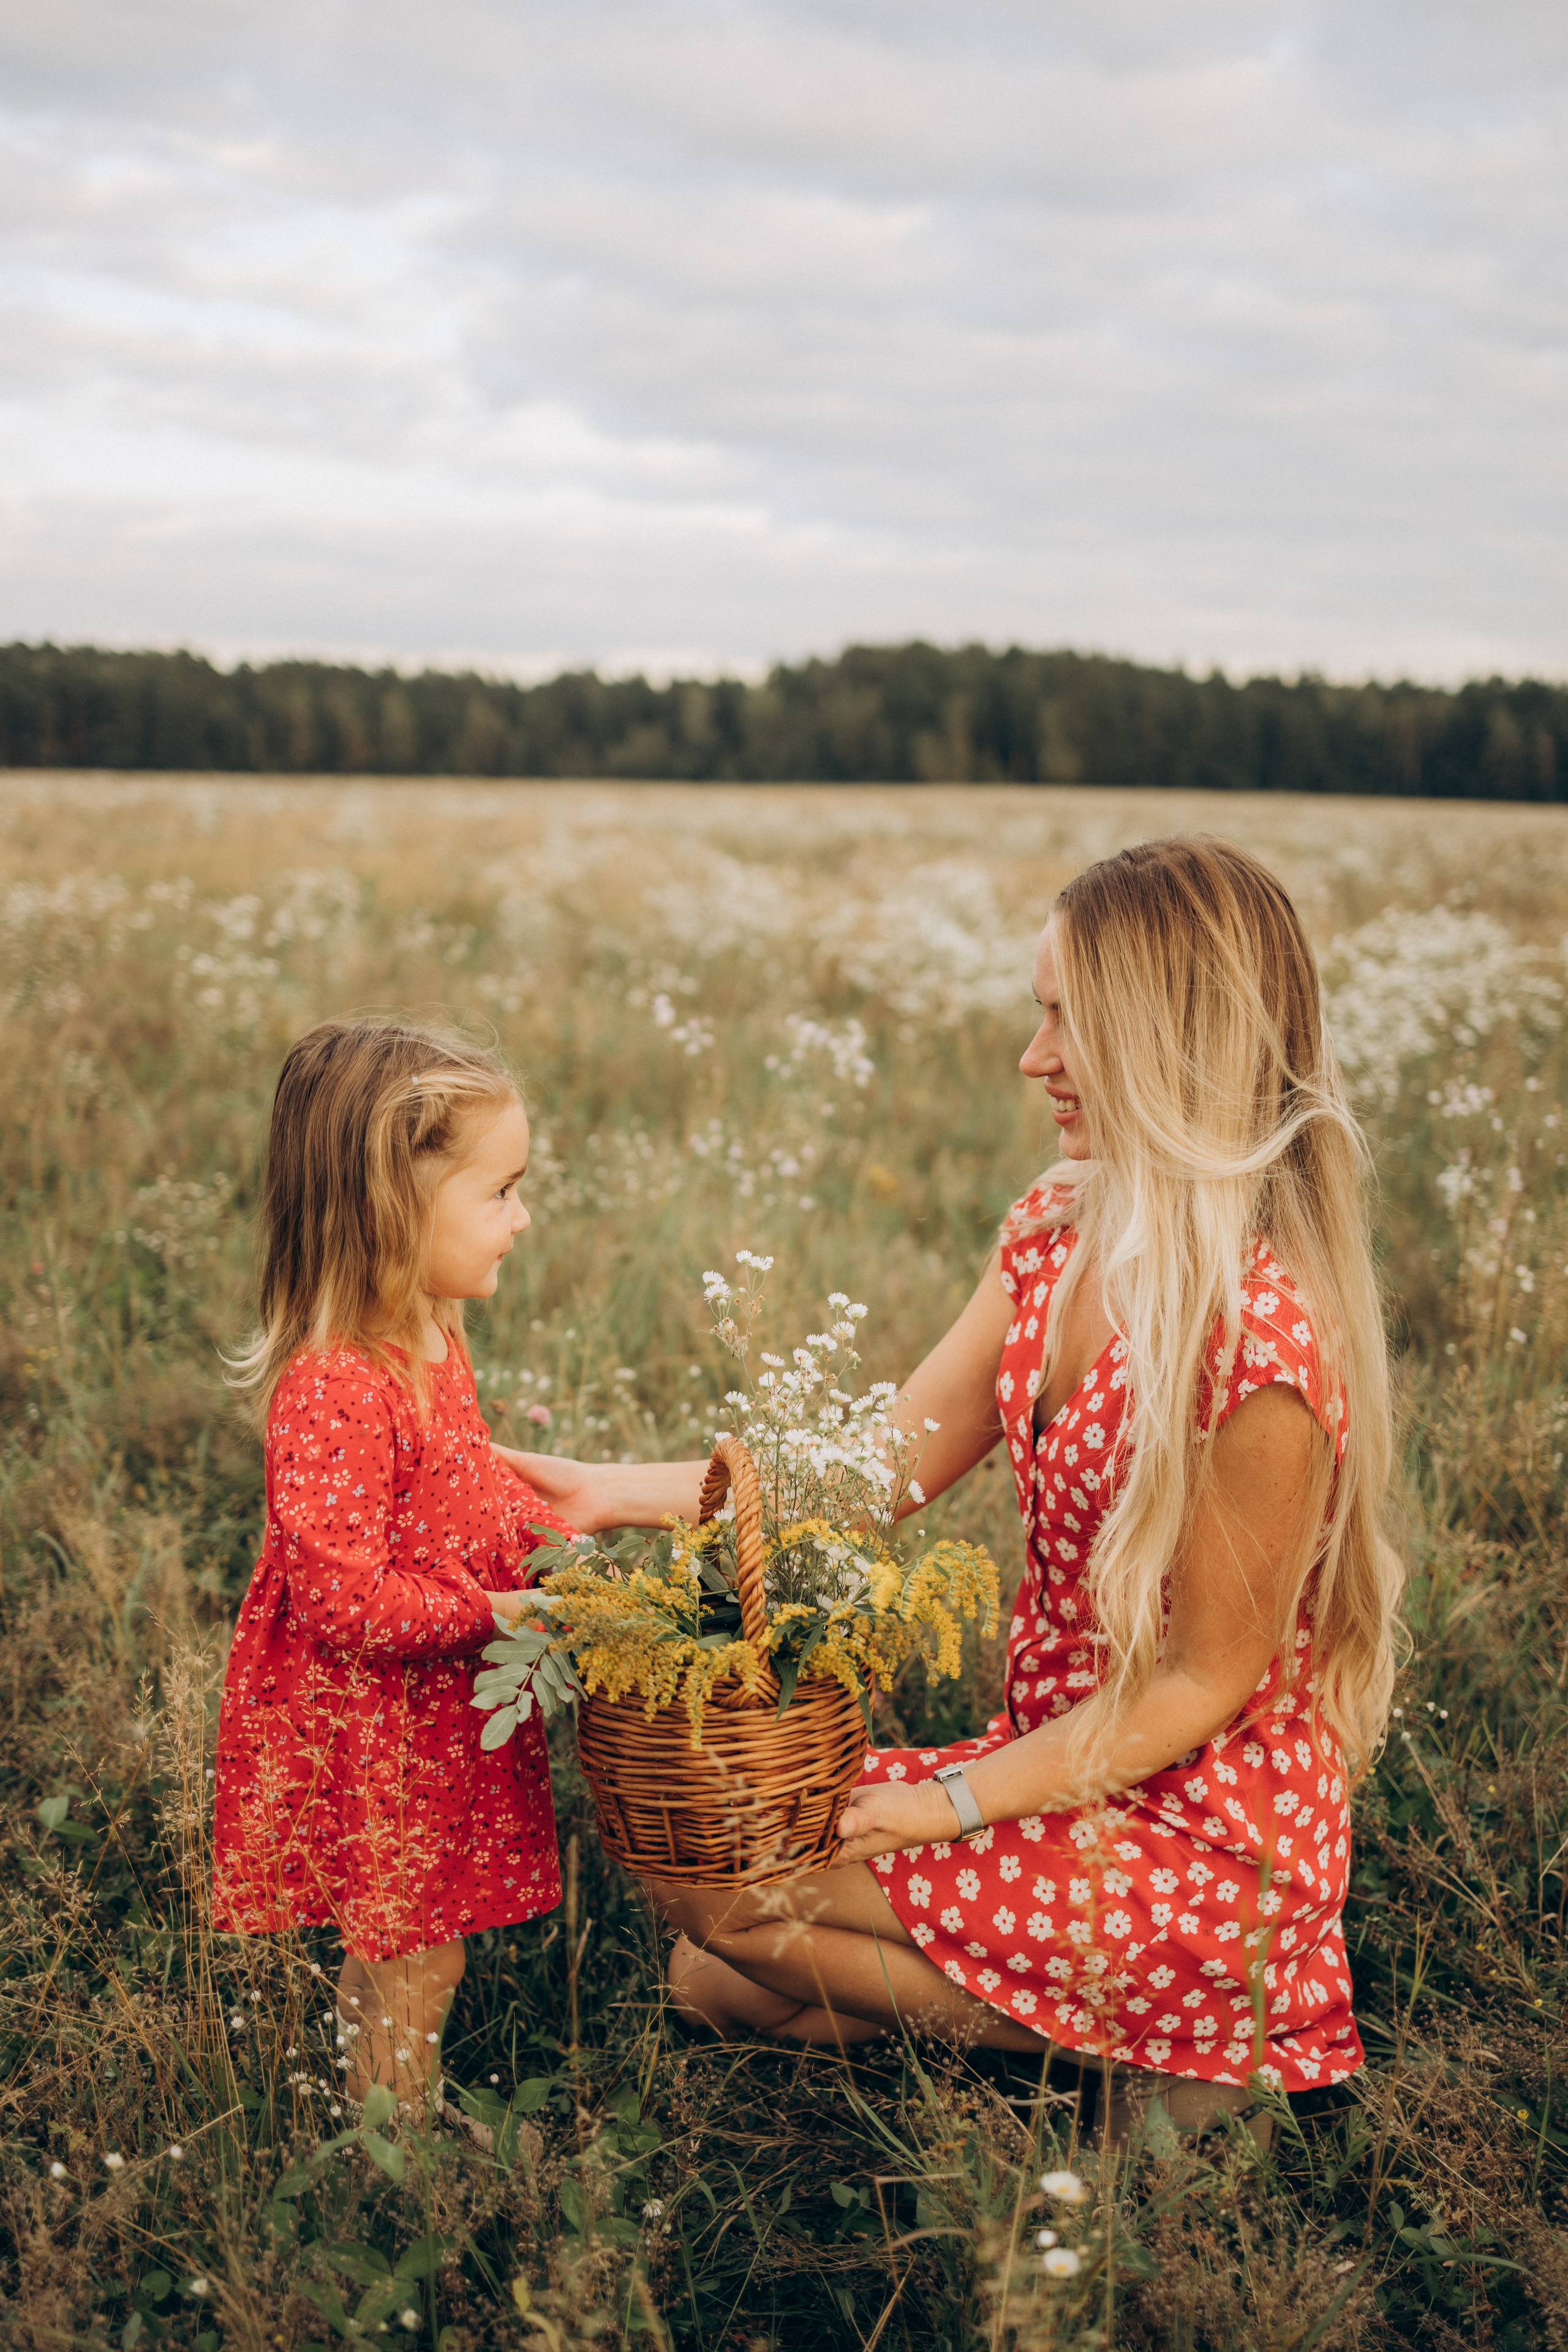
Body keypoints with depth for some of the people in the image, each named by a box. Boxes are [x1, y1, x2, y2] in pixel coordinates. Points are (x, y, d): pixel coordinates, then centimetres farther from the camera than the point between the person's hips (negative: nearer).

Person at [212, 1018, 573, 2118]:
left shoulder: (432, 1342, 1)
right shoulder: (330, 1394, -31)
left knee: (408, 1952, 23)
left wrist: (557, 1527, 3)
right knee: (408, 1965, 8)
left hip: (444, 1718, 9)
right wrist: (492, 1612, -26)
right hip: (369, 1729, -9)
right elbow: (341, 1596, -29)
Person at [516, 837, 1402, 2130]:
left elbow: (1201, 1686, -18)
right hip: (1058, 1759, 8)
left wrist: (954, 1803, -18)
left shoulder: (1260, 1337, -26)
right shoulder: (1061, 1229, -1)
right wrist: (614, 1490, -1)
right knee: (714, 1984, 3)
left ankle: (1181, 2037, 2)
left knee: (710, 1876, -10)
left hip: (1204, 1829, -7)